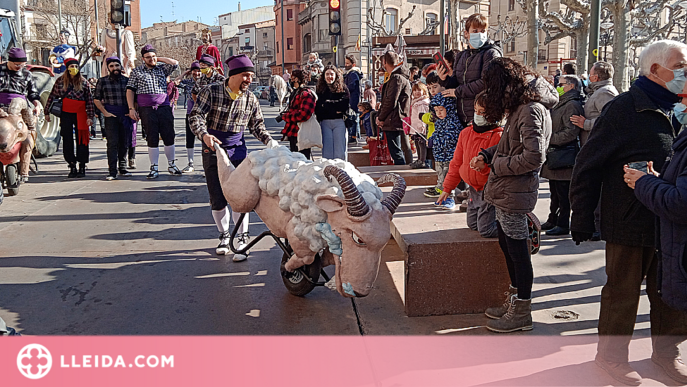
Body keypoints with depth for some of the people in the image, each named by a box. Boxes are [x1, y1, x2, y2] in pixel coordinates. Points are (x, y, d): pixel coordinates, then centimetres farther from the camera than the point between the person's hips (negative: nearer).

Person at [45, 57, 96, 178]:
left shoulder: (84, 82, 0)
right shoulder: (60, 81, 5)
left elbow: (90, 100, 0)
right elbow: (52, 96, 10)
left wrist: (90, 116, -7)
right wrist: (47, 112, 9)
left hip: (80, 114, -2)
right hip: (65, 114, 2)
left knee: (81, 141, -2)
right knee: (67, 141, 3)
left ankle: (82, 168, 4)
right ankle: (72, 167, 10)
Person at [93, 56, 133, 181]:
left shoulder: (127, 80, 11)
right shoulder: (102, 81, 5)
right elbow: (96, 99, 7)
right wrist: (105, 112, -3)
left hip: (126, 115, 3)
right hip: (111, 116, -3)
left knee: (125, 143, 8)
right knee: (112, 143, -10)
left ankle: (122, 168, 22)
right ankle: (112, 171, -10)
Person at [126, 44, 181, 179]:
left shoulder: (162, 68, 14)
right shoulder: (137, 71, 8)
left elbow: (175, 64, 3)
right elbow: (130, 90, 5)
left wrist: (159, 59, 8)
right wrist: (131, 108, -5)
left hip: (164, 107, 2)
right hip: (147, 109, -2)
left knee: (169, 137, 2)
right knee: (152, 138, 0)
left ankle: (171, 165, 14)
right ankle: (154, 168, 6)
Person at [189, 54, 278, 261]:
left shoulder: (251, 99, 0)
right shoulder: (210, 92, -9)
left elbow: (257, 125, 9)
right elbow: (195, 116, -14)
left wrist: (269, 140, -9)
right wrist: (204, 134, -33)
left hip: (237, 151, 1)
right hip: (213, 151, -1)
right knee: (217, 199, 5)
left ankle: (243, 240, 5)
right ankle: (224, 236, 26)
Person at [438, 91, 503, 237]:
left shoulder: (499, 136, -19)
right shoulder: (465, 133, 4)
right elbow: (457, 162, 12)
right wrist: (447, 187, 13)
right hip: (473, 188, 8)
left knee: (486, 230, -7)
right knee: (473, 225, 17)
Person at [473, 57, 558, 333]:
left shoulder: (531, 111, -19)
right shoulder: (520, 107, 12)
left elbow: (534, 156, -26)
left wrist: (498, 165, -14)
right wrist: (487, 155, 7)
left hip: (515, 193, -10)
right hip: (506, 192, 10)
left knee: (518, 251, 1)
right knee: (508, 247, 19)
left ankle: (521, 313, 14)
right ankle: (514, 302, 33)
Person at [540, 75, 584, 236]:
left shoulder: (572, 105, -14)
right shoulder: (561, 104, 18)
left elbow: (571, 132, -22)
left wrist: (551, 139, -18)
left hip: (563, 155, -10)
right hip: (554, 153, 10)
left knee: (563, 193, -4)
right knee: (555, 191, 17)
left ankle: (563, 225, 3)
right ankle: (552, 221, 27)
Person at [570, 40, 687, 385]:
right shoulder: (624, 109, -12)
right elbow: (588, 166, -12)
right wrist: (582, 218, -12)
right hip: (629, 226, -7)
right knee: (622, 293, 8)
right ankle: (611, 355, 26)